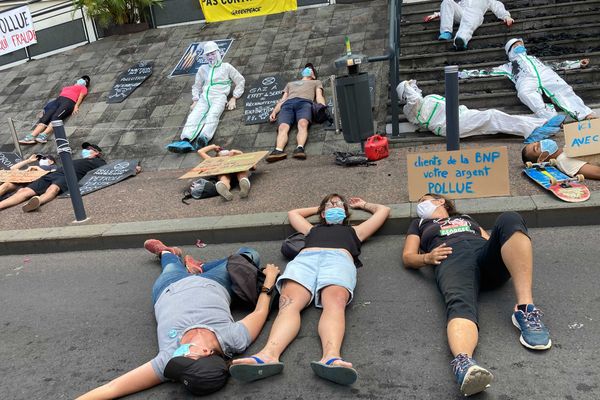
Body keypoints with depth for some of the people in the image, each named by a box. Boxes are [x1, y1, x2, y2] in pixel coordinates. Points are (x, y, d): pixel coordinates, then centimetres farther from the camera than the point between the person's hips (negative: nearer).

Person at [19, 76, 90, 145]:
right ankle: (32, 136, -38)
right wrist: (46, 108, 15)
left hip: (69, 101, -4)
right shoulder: (66, 87, 39)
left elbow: (81, 97, 7)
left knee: (55, 117, -32)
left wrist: (76, 106, -13)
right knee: (45, 117, -21)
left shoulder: (83, 88, 25)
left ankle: (44, 135, -51)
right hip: (58, 100, 5)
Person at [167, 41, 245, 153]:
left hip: (219, 97, -3)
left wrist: (233, 98, 5)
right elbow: (196, 86, 32)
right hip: (204, 97, 3)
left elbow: (240, 81, 16)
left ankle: (204, 139, -60)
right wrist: (195, 101, 15)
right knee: (194, 116, -26)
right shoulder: (203, 69, 29)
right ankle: (185, 141, -48)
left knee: (212, 115, -35)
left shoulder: (226, 67, 19)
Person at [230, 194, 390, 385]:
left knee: (334, 302, -38)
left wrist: (362, 204, 64)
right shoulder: (313, 229, 45)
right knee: (289, 303, -33)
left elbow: (383, 210, 53)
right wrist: (318, 209, 66)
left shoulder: (353, 231, 42)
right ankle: (268, 355, -59)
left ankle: (331, 357, -65)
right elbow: (293, 213, 62)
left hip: (339, 259, -1)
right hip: (304, 259, 1)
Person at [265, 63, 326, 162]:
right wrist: (274, 112, 13)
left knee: (303, 124, -37)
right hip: (287, 104, 2)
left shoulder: (316, 82, 37)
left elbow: (319, 96, 18)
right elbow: (282, 99, 33)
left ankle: (300, 148, -58)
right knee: (283, 127, -30)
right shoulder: (290, 83, 45)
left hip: (304, 102, -2)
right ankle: (278, 151, -53)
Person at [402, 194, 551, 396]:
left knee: (509, 220, -31)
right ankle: (464, 364, -70)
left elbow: (490, 239, 30)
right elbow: (407, 257, 24)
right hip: (453, 259, -2)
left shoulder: (467, 218, 42)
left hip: (486, 254, 3)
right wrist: (427, 257, 0)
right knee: (460, 304, -38)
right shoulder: (420, 224, 38)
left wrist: (513, 250, 5)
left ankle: (525, 309, -39)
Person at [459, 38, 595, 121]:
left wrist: (578, 63, 33)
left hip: (546, 74, 3)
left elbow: (557, 65, 39)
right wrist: (459, 74, 17)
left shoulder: (534, 58, 43)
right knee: (525, 93, -39)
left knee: (564, 90, -27)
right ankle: (551, 119, -53)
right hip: (526, 79, -3)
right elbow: (486, 72, 26)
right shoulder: (508, 65, 34)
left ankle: (586, 115, -42)